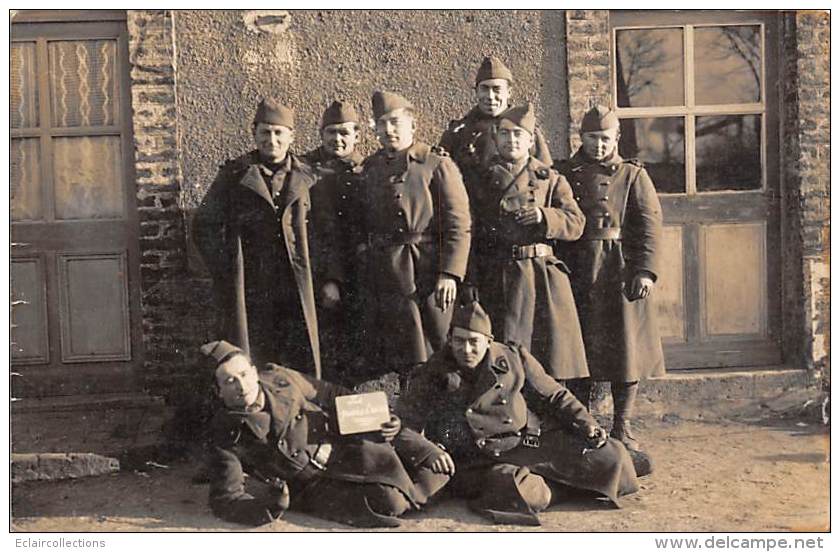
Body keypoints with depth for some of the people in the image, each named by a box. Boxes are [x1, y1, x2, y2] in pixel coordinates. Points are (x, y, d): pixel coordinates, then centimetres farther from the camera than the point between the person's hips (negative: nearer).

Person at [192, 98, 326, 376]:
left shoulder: (305, 178, 10)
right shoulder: (234, 175, 4)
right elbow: (204, 226, 6)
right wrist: (225, 273, 1)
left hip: (295, 290, 2)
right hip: (248, 290, -2)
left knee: (303, 368, 1)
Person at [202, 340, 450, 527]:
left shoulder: (280, 379, -7)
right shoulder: (227, 437, -16)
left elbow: (333, 396, 8)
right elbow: (226, 501, -14)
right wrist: (269, 506, -33)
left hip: (344, 447, 4)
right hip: (314, 487, -3)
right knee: (387, 502, -26)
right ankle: (409, 495, 6)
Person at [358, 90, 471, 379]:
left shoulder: (438, 166, -2)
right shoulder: (370, 168, 14)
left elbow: (459, 225, -8)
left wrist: (450, 273, -17)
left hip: (427, 274, -4)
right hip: (383, 277, 5)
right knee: (387, 362, 8)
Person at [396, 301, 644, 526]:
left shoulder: (513, 360, 6)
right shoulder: (430, 378, 0)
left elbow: (554, 396, 16)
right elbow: (401, 429, -4)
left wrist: (585, 424, 2)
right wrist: (427, 451, -24)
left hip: (531, 442, 2)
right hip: (480, 465, -2)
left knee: (608, 456, -13)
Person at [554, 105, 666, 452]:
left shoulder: (633, 175, 8)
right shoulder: (564, 173, 12)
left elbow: (649, 225, -2)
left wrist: (646, 270, -14)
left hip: (621, 274, -1)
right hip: (576, 276, 1)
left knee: (626, 351, 2)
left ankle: (622, 428, 13)